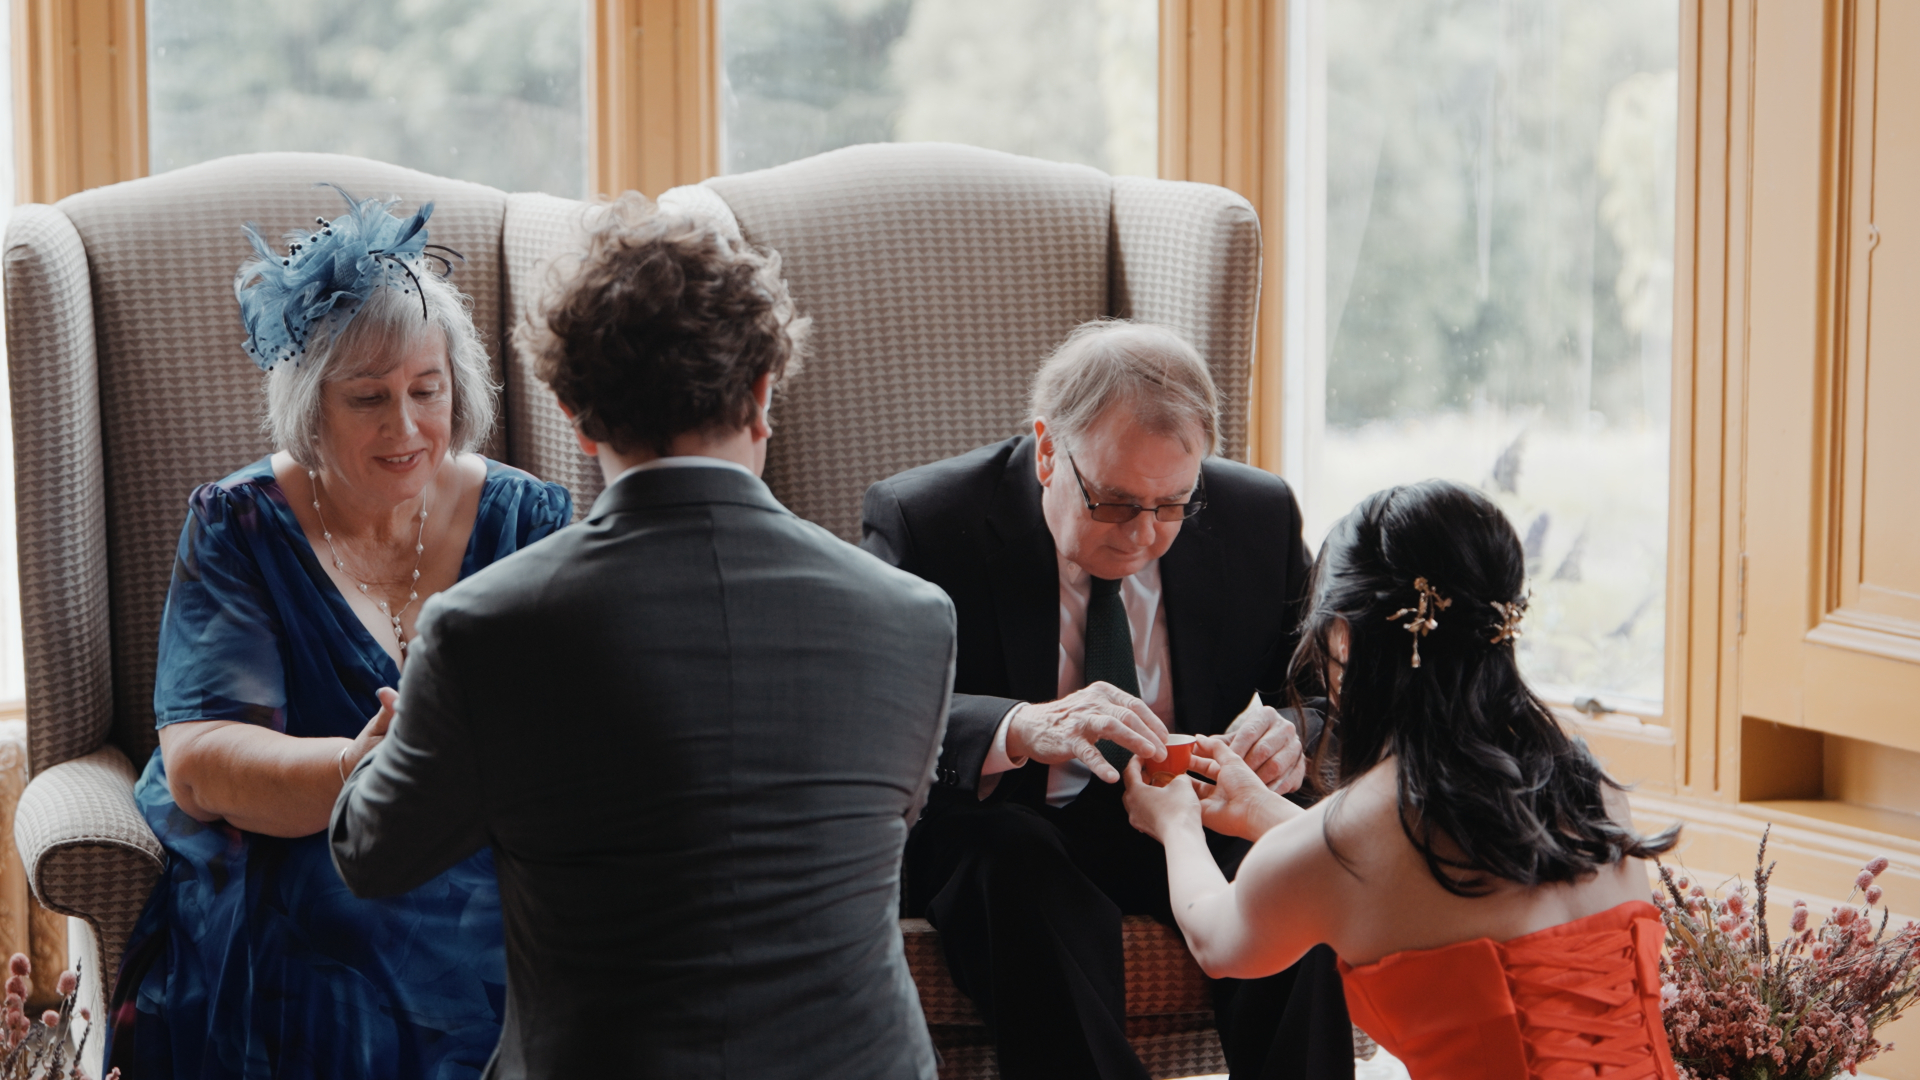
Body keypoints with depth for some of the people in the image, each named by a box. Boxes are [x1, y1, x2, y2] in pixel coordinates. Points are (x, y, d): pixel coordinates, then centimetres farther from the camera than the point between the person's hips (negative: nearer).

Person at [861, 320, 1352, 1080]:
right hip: (999, 829, -2)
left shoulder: (1259, 516, -2)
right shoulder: (921, 521, -13)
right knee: (1015, 863, -36)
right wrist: (1021, 730, -41)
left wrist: (1296, 734, -21)